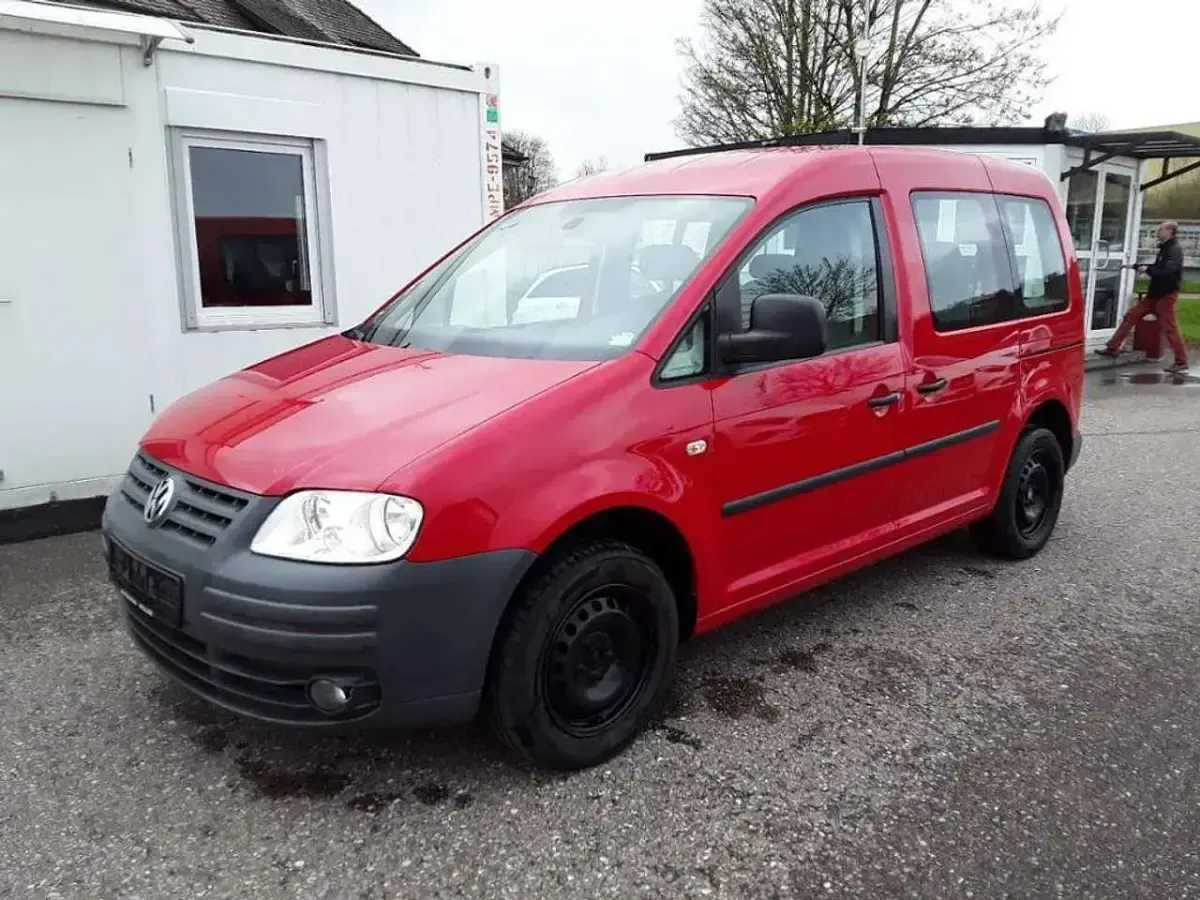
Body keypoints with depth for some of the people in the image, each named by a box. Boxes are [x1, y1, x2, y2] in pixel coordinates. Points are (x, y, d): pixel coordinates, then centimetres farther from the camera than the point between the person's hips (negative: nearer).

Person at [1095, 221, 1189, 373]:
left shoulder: (1175, 250, -15)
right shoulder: (1165, 248, 13)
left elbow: (1167, 272, -28)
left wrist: (1147, 269, -18)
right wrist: (1139, 266, 9)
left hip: (1166, 295, -9)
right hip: (1155, 294, 9)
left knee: (1169, 328, -7)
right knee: (1130, 317, 9)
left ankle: (1181, 362, 0)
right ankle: (1113, 348, 14)